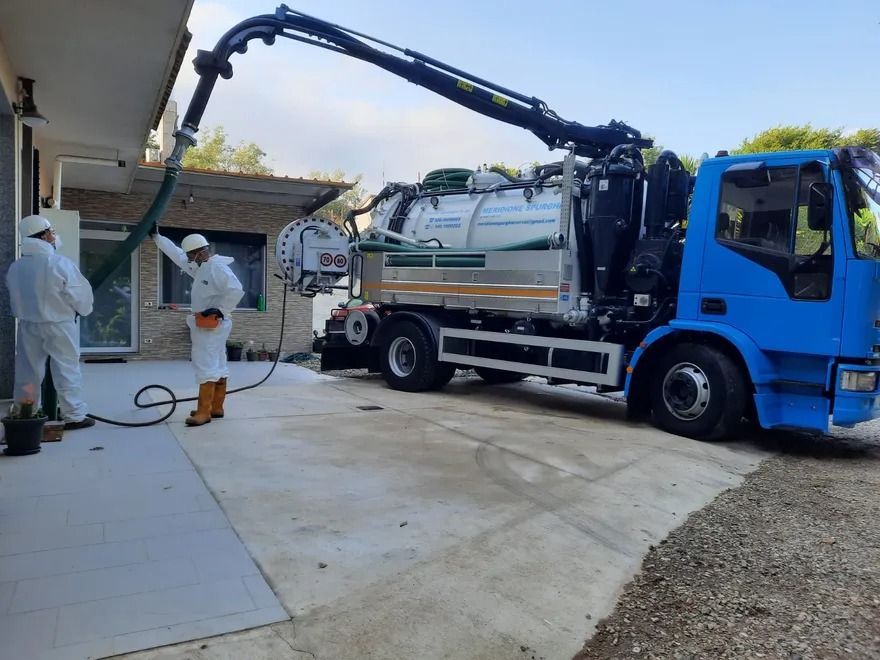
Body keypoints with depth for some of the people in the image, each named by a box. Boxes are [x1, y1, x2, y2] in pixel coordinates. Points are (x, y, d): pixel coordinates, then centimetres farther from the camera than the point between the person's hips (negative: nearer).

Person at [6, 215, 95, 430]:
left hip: (28, 325, 5)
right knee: (66, 370, 3)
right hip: (58, 325, -5)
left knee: (28, 370, 14)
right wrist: (83, 309, 8)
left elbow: (16, 297, 9)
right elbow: (82, 295, -12)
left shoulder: (15, 267, -2)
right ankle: (74, 416, 6)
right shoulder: (61, 264, -19)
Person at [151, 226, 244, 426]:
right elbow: (177, 254, 24)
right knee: (218, 366, 11)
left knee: (206, 366, -11)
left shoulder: (218, 267, -17)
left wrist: (220, 310, -22)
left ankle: (204, 412, -10)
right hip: (206, 325, 10)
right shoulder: (200, 267, 14)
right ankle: (216, 408, 17)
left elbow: (236, 290, -26)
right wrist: (157, 237, 25)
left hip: (211, 326, -10)